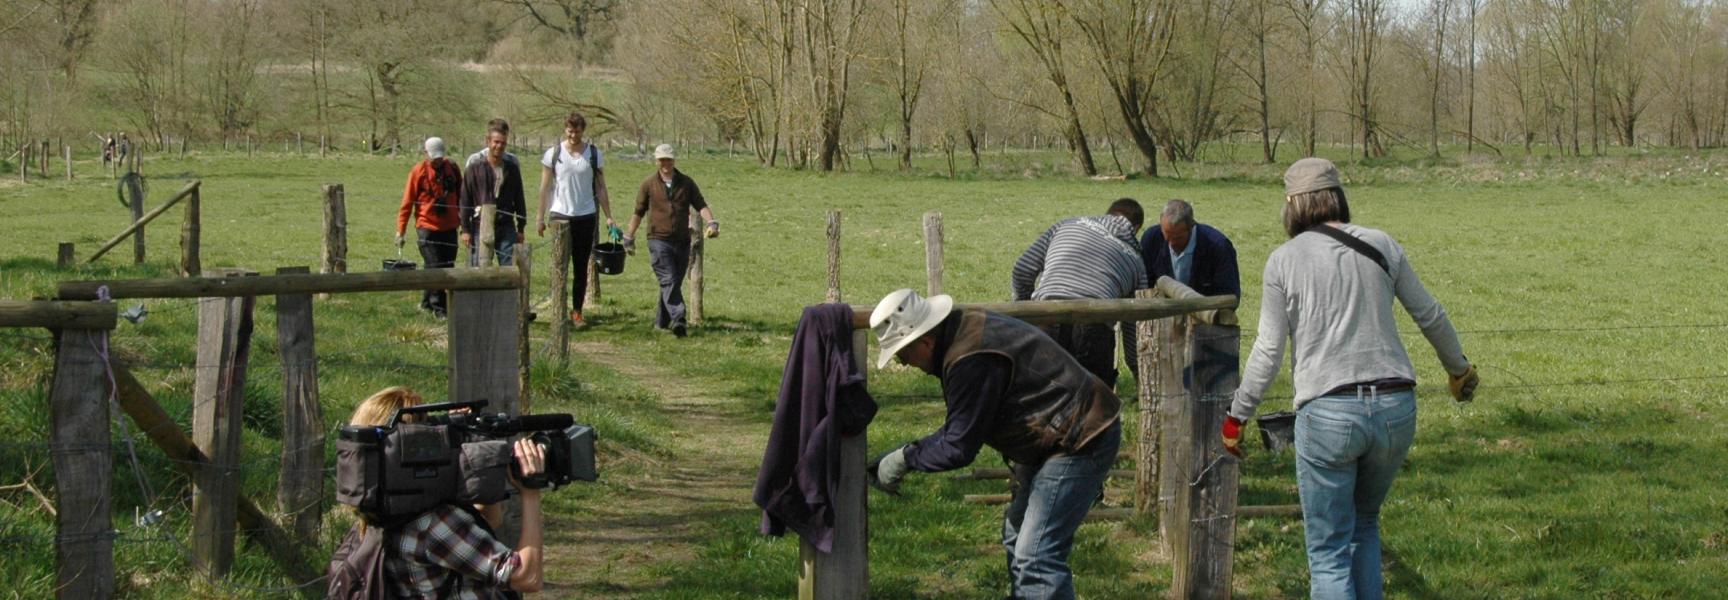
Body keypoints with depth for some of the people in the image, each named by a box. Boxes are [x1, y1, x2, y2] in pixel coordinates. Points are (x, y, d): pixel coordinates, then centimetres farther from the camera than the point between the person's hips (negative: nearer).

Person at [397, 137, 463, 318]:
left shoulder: (452, 168, 4)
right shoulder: (419, 172, -7)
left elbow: (460, 196, 16)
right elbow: (407, 202, -5)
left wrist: (464, 220, 17)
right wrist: (400, 230, -8)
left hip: (449, 226, 5)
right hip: (428, 226, -5)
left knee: (448, 267, 7)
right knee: (435, 267, -8)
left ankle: (427, 302, 21)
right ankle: (438, 308, -3)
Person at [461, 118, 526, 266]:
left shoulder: (512, 165, 3)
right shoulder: (475, 164, -5)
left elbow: (518, 198, 12)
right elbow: (465, 199, -2)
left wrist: (521, 228, 11)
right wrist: (465, 229, -4)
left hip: (506, 227, 2)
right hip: (480, 226, -2)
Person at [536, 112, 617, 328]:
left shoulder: (594, 154, 3)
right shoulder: (554, 153, 0)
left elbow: (601, 188, 7)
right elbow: (545, 187, 5)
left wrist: (609, 217, 2)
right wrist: (541, 216, 2)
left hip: (585, 216, 1)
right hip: (560, 214, -1)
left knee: (581, 267, 4)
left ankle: (577, 312, 10)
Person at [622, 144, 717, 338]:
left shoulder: (686, 183, 8)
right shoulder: (649, 184, 4)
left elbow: (700, 205, 3)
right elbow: (638, 212, 12)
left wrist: (711, 222, -15)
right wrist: (629, 237, 15)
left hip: (682, 241, 3)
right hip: (659, 240, -3)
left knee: (675, 283, 8)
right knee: (669, 280, -16)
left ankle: (661, 321, 21)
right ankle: (677, 319, -26)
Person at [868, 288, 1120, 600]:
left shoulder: (972, 362, -27)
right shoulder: (966, 328, 5)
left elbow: (959, 447, -20)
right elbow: (962, 426, 14)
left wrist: (905, 458, -7)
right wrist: (906, 454, 9)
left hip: (1081, 442, -11)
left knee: (1036, 559, -14)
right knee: (1017, 538, 21)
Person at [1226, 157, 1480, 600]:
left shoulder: (1284, 260, -1)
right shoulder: (1382, 246, 8)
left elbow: (1268, 352, -2)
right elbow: (1431, 316, 17)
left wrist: (1237, 416, 10)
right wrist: (1459, 368, 34)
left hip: (1327, 412, -4)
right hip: (1395, 409, 4)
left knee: (1329, 552, 3)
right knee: (1365, 525, 24)